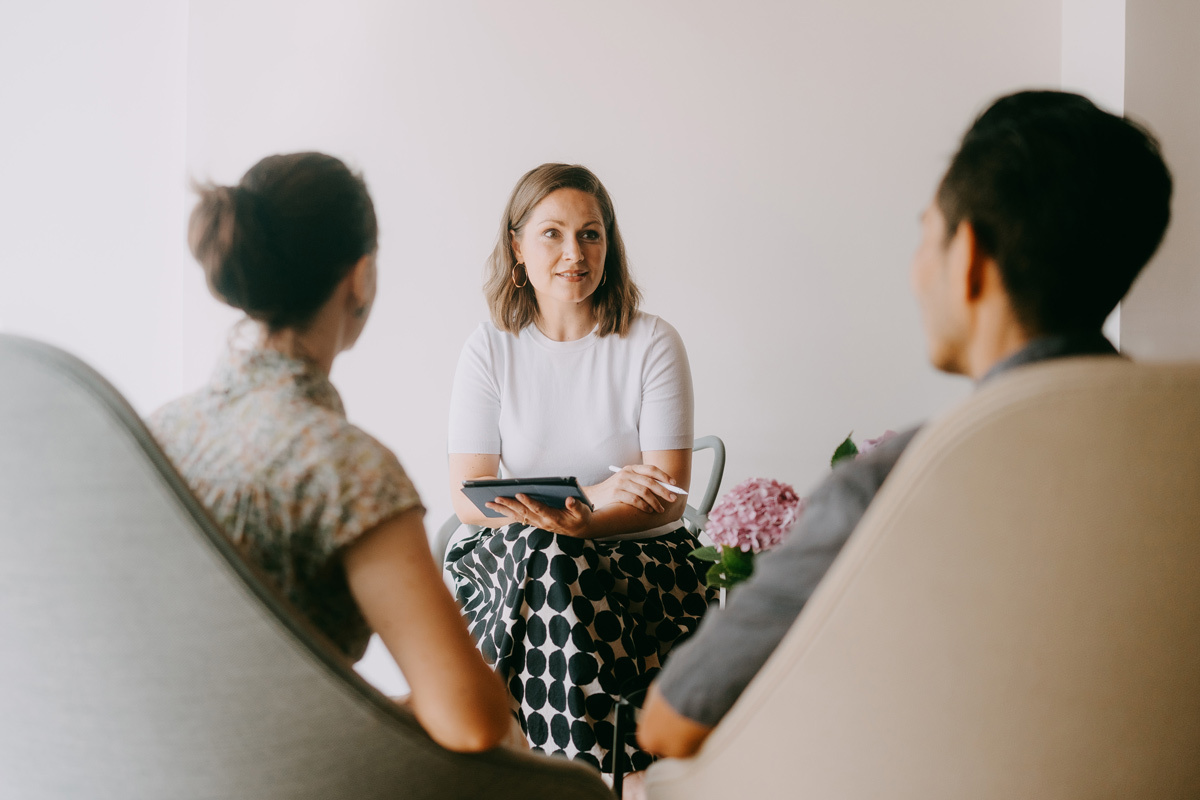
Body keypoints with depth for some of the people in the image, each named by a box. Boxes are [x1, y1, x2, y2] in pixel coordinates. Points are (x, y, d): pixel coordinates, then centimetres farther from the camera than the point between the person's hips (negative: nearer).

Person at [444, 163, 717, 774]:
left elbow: (669, 497, -5)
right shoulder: (489, 350, 3)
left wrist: (582, 521, -26)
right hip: (506, 555, 1)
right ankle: (600, 772, -26)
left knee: (556, 559, -33)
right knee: (542, 555, -32)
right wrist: (596, 493, -19)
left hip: (637, 553, -1)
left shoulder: (652, 344, 0)